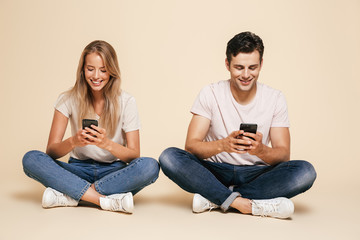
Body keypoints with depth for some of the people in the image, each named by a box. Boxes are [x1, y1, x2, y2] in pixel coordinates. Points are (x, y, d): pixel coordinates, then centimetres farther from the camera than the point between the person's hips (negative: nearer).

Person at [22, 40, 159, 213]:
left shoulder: (126, 101, -5)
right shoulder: (68, 100, -3)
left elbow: (134, 155, -10)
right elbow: (51, 151, -9)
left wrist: (107, 143, -30)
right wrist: (73, 141, -31)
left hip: (114, 172, -1)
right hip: (79, 170, 1)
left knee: (150, 166, -31)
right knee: (30, 159, -24)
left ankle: (70, 195, -27)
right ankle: (107, 200, -31)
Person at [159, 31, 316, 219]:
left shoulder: (275, 98, -1)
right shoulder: (210, 94, -4)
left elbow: (284, 155, -6)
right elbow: (191, 146, -12)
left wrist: (261, 150, -30)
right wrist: (222, 145, -34)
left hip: (256, 175, 1)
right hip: (216, 172, -1)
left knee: (305, 171, -27)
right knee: (169, 157, -26)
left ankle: (214, 198, -23)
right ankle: (254, 205, -29)